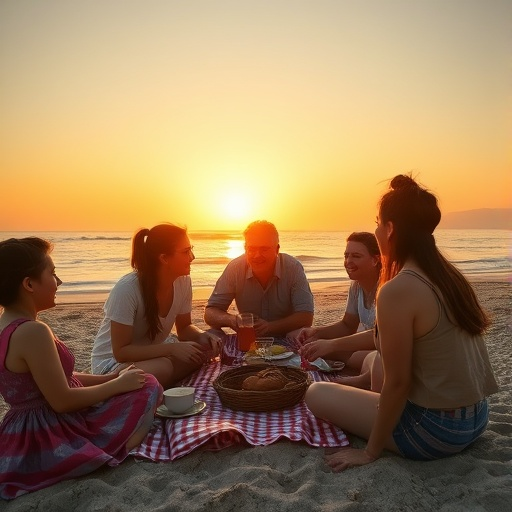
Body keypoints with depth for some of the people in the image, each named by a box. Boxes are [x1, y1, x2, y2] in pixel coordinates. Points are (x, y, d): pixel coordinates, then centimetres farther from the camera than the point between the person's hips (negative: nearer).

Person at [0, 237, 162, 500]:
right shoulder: (33, 332, -27)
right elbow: (62, 400, -24)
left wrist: (110, 378, 6)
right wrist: (117, 384, -12)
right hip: (50, 441, -10)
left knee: (135, 382, 19)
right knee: (147, 387, -6)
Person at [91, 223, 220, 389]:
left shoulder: (183, 281, -12)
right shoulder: (127, 289, -29)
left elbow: (184, 327, 3)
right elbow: (121, 352, -25)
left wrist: (201, 335, -20)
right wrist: (172, 348, -33)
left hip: (155, 351, 6)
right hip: (113, 361, -6)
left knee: (207, 347, -18)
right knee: (164, 369, -35)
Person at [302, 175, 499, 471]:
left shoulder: (397, 290, -25)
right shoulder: (447, 275, 2)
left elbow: (397, 382, -21)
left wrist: (371, 452, -8)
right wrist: (333, 345, 21)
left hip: (435, 431, -8)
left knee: (316, 394, 3)